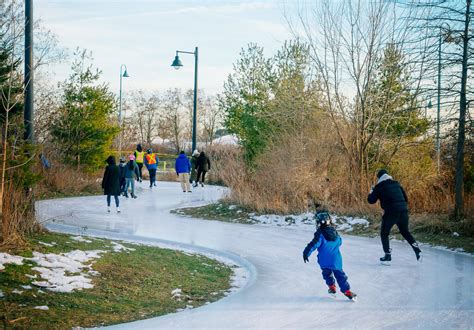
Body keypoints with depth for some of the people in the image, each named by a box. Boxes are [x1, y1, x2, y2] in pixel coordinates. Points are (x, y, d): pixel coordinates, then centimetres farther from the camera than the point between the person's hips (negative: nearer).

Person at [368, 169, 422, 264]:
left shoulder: (379, 187, 1)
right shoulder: (397, 184, 16)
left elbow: (371, 200, 5)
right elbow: (405, 198, 18)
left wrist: (372, 192, 22)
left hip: (391, 212, -5)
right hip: (403, 211, 5)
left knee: (384, 234, 12)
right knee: (405, 232, 24)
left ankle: (387, 256, 4)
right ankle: (417, 250, 11)